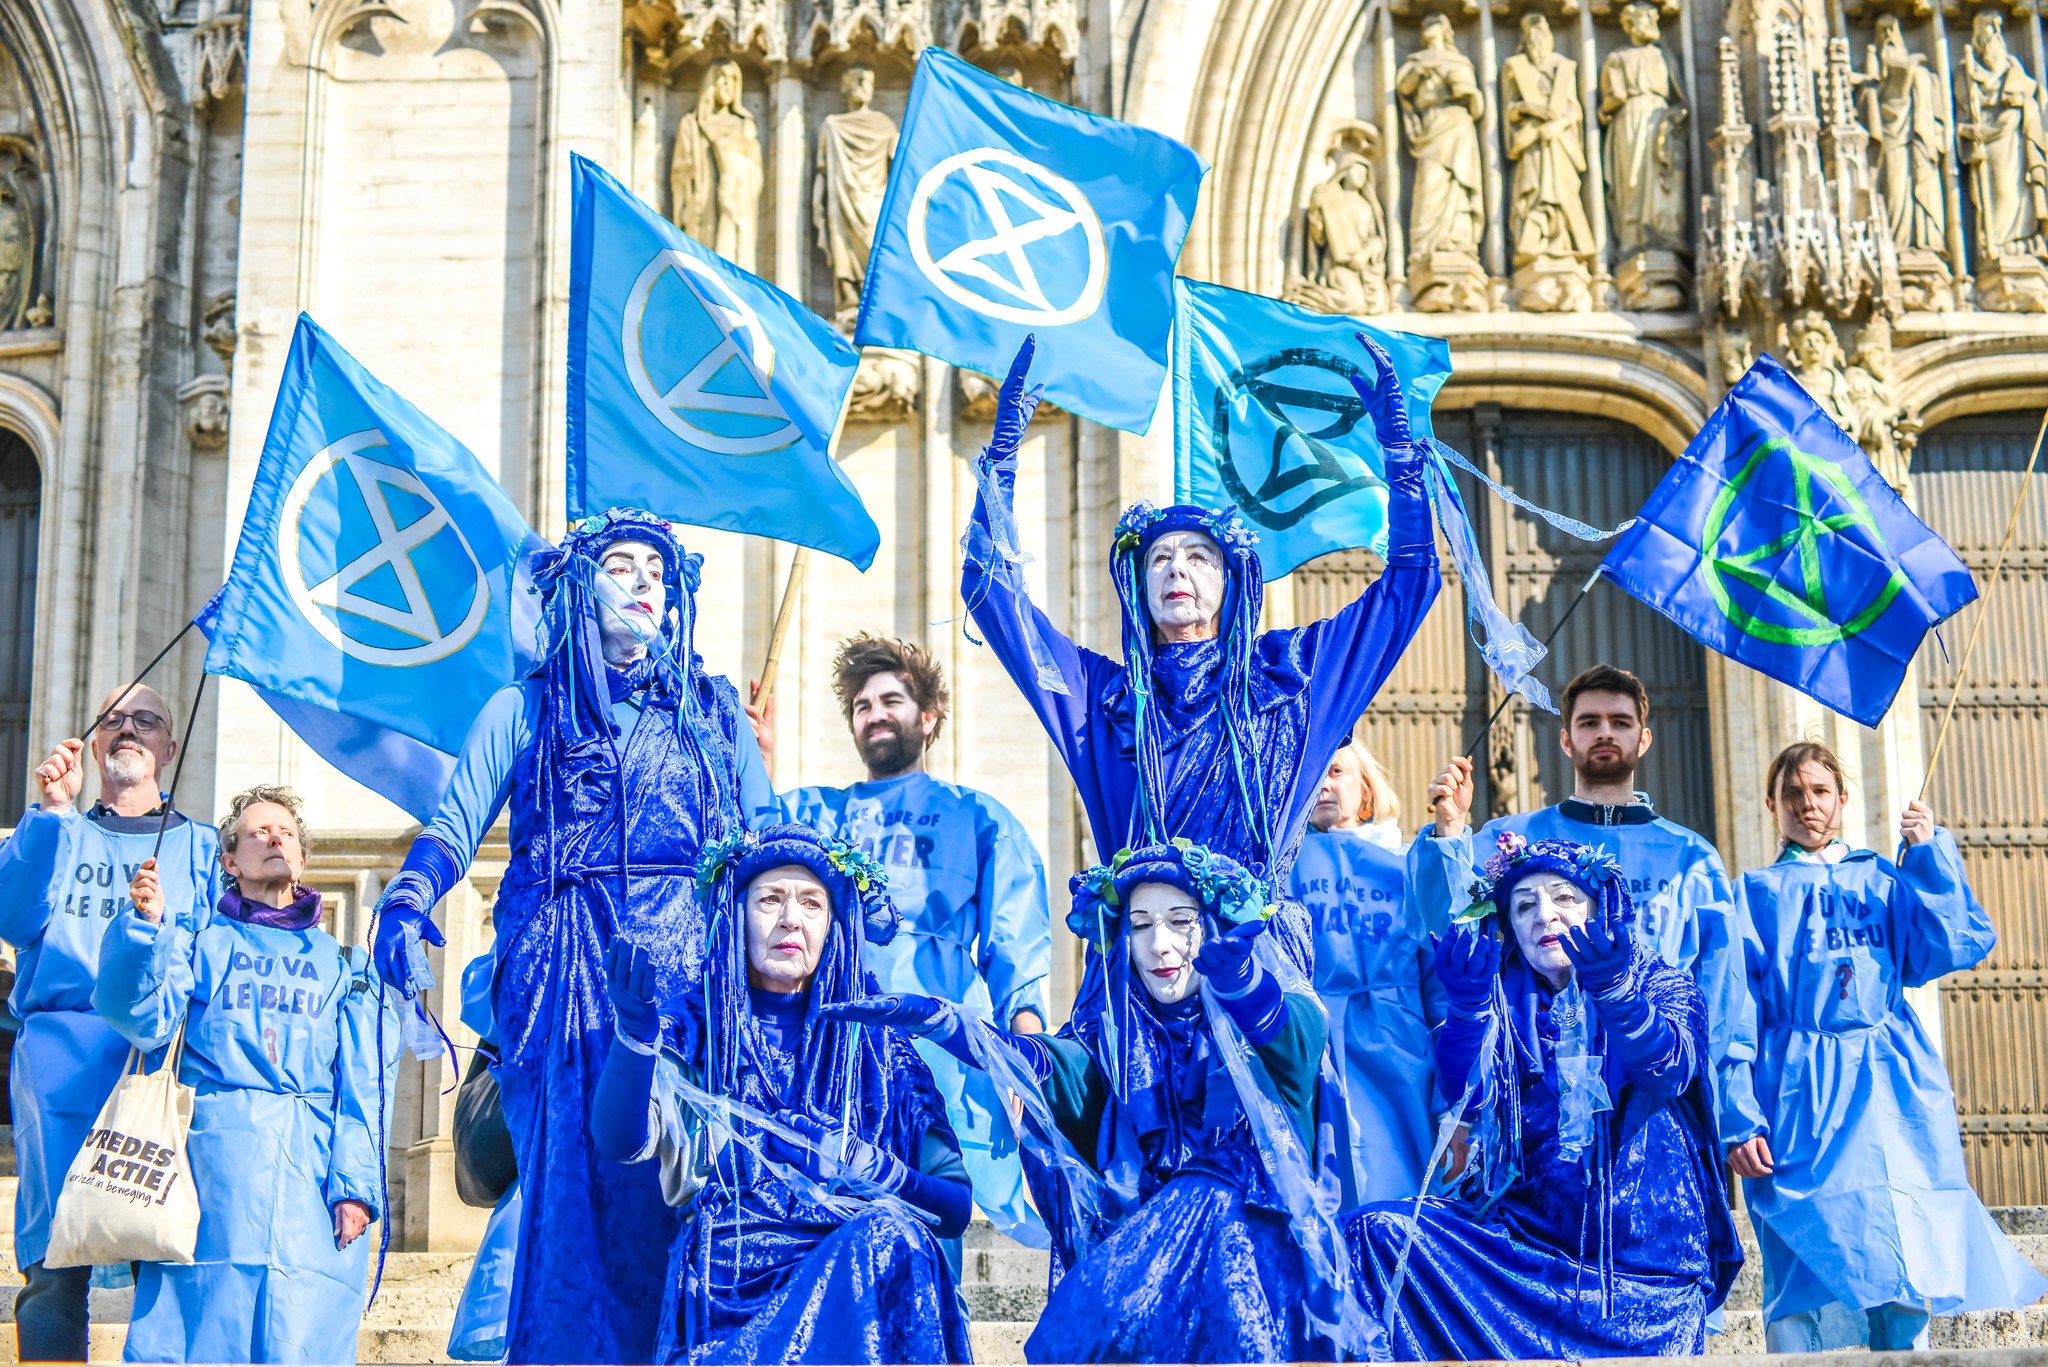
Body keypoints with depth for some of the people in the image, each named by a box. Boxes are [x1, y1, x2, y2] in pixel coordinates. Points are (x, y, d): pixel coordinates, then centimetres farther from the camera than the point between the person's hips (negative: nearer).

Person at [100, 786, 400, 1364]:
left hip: (312, 1169, 1)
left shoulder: (343, 963, 21)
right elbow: (145, 1021, 0)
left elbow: (364, 1087, 11)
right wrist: (146, 926, -13)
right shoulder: (198, 943, 19)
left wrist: (355, 1184, -3)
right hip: (209, 1158, -1)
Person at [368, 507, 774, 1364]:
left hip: (689, 974, 1)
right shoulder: (526, 710, 16)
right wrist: (405, 902, -13)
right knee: (571, 1188, -11)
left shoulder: (718, 715, 20)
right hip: (563, 976, -1)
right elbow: (453, 827, 5)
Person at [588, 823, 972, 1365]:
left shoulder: (879, 1045, 15)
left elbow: (956, 1208, 12)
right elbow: (620, 1141, -9)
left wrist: (877, 1172, -8)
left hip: (863, 1276, 3)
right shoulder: (690, 1028, 12)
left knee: (890, 1237, -33)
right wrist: (636, 1030, -27)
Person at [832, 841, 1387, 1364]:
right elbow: (1057, 1068, -10)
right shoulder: (1116, 1037, 12)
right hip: (1139, 1241, 1)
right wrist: (944, 1022, -30)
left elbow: (1297, 1038, -19)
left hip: (1262, 1235, -1)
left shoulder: (1287, 1017, 6)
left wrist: (1239, 976, -45)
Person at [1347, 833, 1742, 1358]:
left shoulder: (1661, 985, 7)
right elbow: (1468, 1097, -8)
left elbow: (1669, 1068, -17)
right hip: (1526, 1230, 1)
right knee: (1375, 1231, -18)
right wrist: (1466, 1002, -25)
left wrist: (1613, 989, -37)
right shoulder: (1503, 998, 10)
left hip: (1645, 1250, -1)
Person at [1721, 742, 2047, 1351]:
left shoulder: (1884, 881, 19)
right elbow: (1735, 1015, 2)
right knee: (1812, 1292, -8)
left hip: (1895, 1097, 2)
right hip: (1802, 1101, -2)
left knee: (1904, 1285, -1)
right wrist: (1739, 1120, -9)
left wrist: (1929, 852, -2)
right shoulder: (1756, 894, 12)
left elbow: (1956, 946, 2)